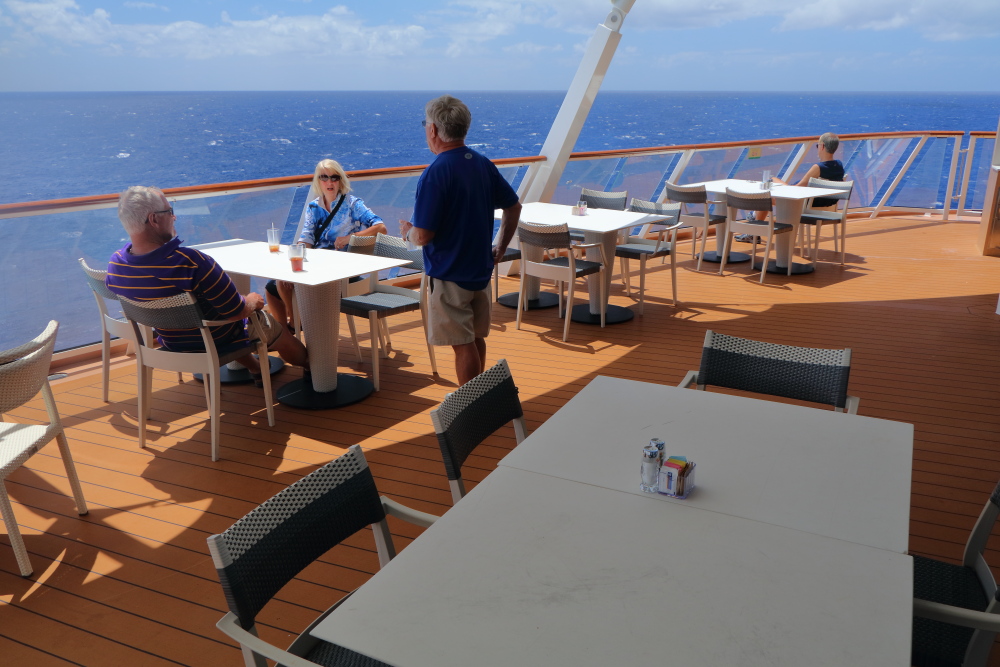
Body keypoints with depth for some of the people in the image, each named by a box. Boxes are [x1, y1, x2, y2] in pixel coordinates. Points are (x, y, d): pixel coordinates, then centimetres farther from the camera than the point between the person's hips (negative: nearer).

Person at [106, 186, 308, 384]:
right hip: (219, 343, -6)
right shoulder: (191, 263, -39)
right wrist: (252, 301, -6)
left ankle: (256, 370, 55)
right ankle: (309, 362, 50)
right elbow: (237, 311, -29)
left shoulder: (115, 265, -17)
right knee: (271, 325, 22)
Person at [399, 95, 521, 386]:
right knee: (476, 338, 19)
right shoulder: (483, 164, 3)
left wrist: (407, 230, -1)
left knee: (463, 345, 2)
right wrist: (500, 248, 18)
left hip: (449, 275, -8)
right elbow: (514, 207, 11)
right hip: (481, 269, 8)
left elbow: (423, 236, -23)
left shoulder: (435, 174, -21)